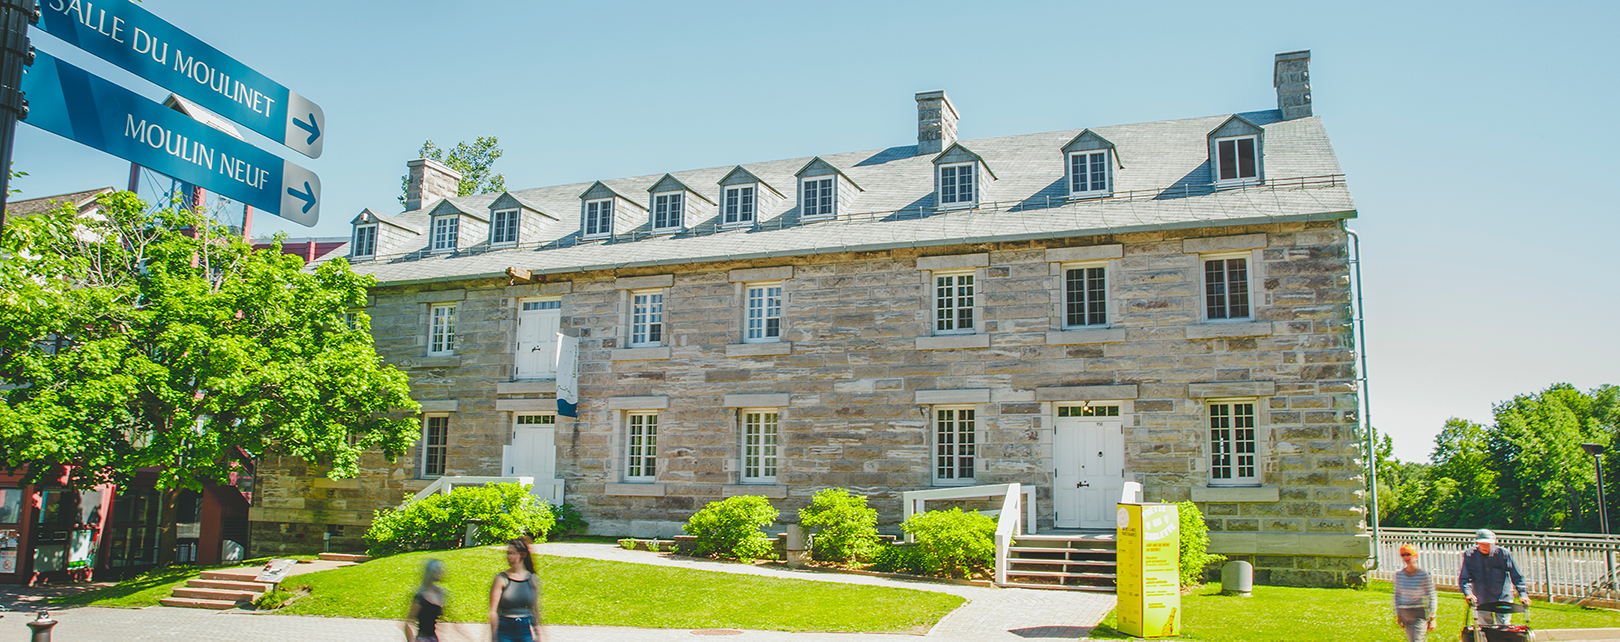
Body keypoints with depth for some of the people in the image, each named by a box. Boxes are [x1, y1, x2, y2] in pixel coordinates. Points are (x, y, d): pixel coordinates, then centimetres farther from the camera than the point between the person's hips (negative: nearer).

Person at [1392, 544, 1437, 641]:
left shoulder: (1424, 575, -11)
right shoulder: (1399, 574, 1)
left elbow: (1432, 597, -6)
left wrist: (1432, 618, -7)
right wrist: (1398, 614, 9)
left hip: (1420, 614, -5)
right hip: (1405, 614, 5)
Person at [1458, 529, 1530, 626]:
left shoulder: (1503, 553, -9)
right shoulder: (1470, 555, -8)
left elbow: (1517, 576, -5)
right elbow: (1463, 578, -9)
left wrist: (1522, 593, -16)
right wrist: (1467, 593, -26)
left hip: (1503, 598, -1)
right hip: (1481, 600, 1)